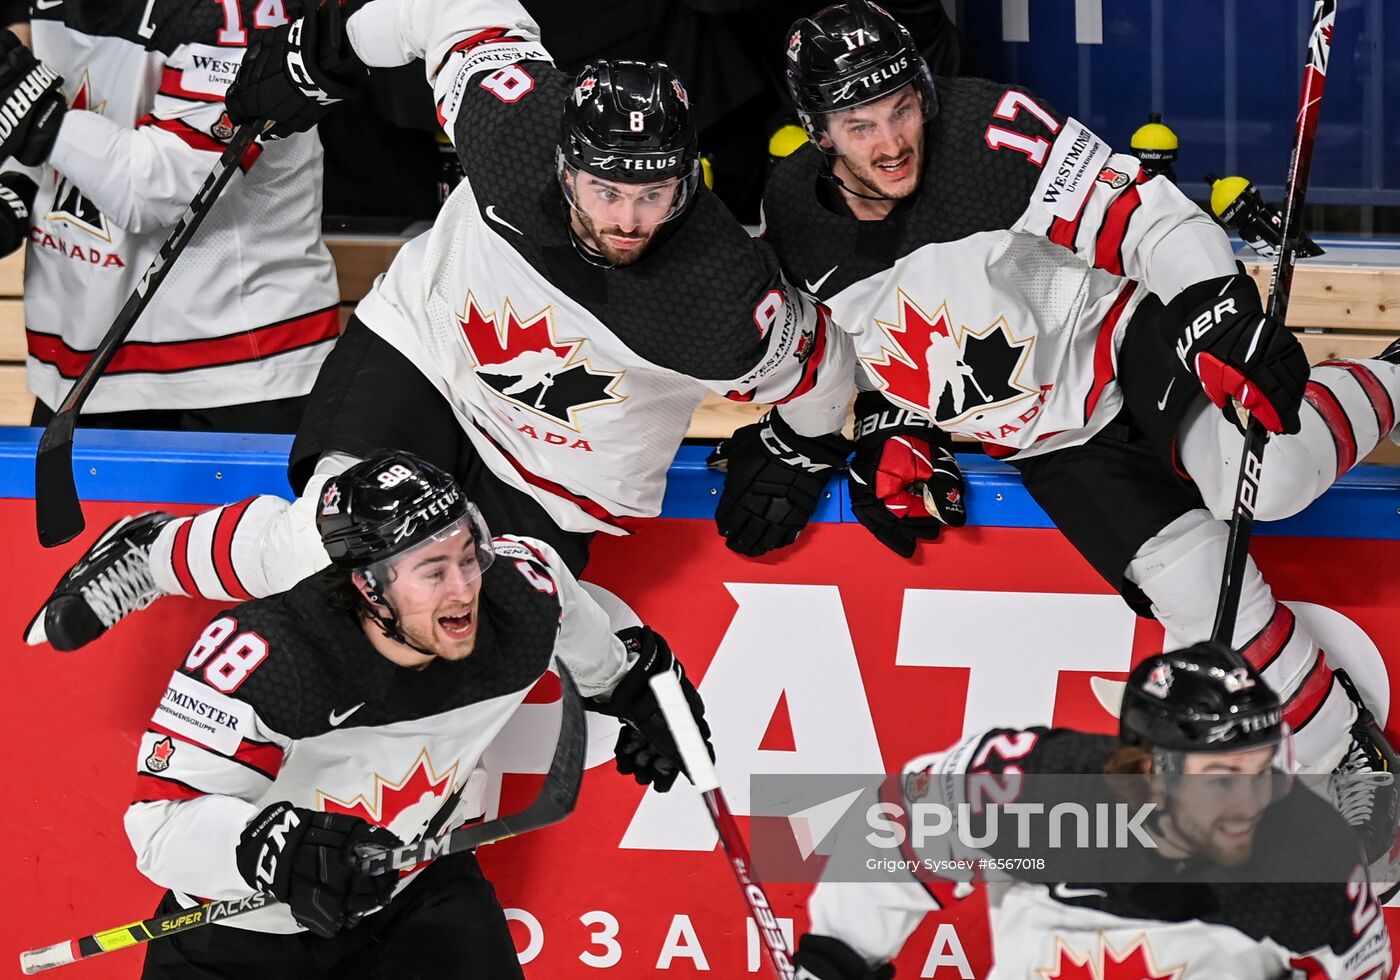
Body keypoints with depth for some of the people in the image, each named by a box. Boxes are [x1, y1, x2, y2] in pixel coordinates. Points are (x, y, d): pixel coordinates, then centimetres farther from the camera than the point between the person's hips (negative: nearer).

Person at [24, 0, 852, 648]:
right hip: (419, 355, -1)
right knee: (332, 548, -24)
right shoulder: (516, 131, -25)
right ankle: (154, 556, 3)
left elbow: (819, 364, -7)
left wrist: (799, 466, 7)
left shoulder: (723, 301, -28)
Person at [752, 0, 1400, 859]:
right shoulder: (797, 225, -8)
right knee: (1193, 580, -17)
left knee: (1267, 480, -31)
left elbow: (1149, 216, -25)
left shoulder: (991, 136, -23)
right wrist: (886, 437, -2)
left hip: (1135, 346, -3)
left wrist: (1220, 317, -39)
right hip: (1054, 447, 4)